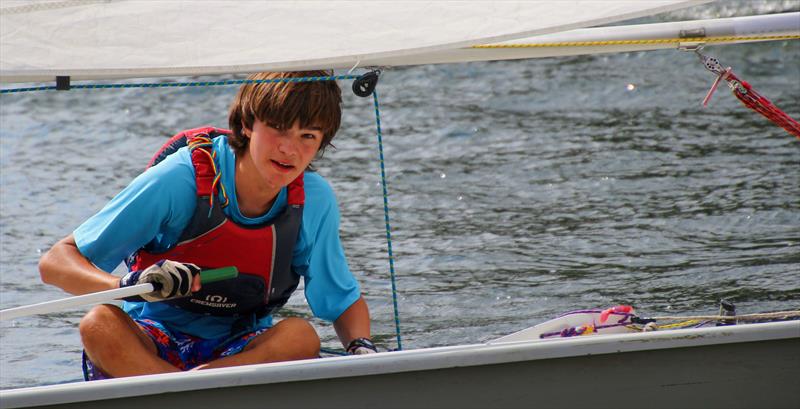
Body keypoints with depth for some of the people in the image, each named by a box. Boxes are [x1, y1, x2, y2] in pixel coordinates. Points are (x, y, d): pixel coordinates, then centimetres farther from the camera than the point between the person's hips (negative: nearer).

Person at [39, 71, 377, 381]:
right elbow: (54, 262, -18)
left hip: (242, 352, 2)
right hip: (152, 342, -2)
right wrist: (127, 286, -39)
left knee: (301, 336, -31)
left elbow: (345, 302, 7)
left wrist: (362, 347, -18)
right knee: (101, 324, -36)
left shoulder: (314, 199, -7)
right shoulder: (180, 180, -18)